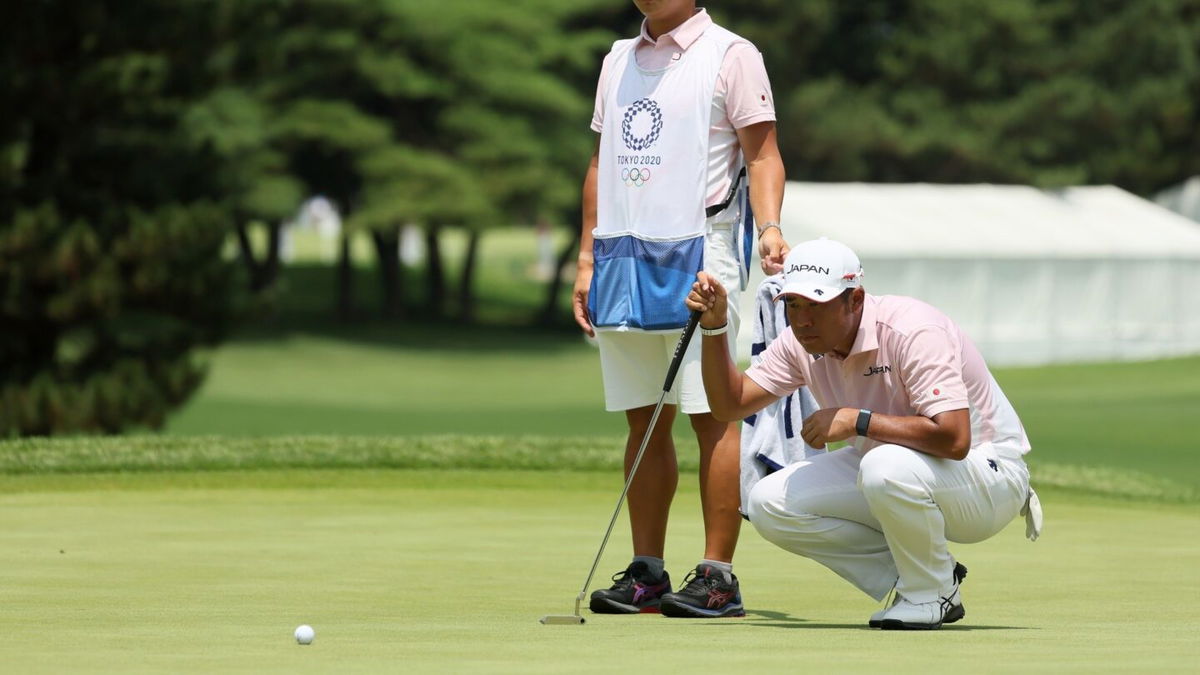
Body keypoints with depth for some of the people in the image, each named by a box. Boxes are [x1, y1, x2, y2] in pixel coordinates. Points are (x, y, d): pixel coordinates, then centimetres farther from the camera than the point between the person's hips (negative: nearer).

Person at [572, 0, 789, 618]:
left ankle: (717, 576, -8)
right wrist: (587, 258, 16)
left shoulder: (730, 56, -1)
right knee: (643, 421, 7)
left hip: (697, 255, -6)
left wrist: (769, 227, -21)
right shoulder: (619, 60, 18)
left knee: (712, 414, -8)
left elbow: (762, 155, -4)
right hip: (621, 260, 6)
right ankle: (646, 573, 12)